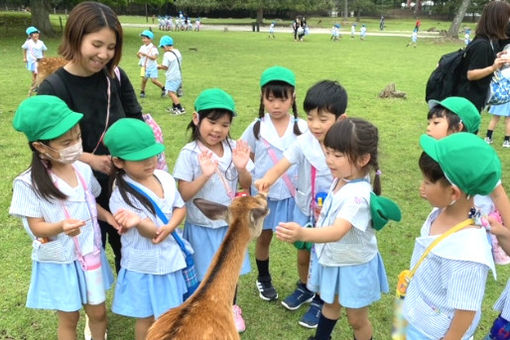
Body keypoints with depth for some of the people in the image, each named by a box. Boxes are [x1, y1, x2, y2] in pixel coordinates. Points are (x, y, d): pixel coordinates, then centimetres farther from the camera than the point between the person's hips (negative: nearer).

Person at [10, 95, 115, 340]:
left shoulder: (83, 170, -7)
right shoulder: (29, 184, -20)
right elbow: (36, 227, -16)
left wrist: (108, 216, -10)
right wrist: (60, 227, -35)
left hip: (90, 255, 4)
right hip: (59, 262, -4)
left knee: (97, 312, 19)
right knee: (68, 318, 16)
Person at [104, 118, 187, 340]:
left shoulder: (164, 178, -7)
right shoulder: (122, 196, -24)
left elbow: (180, 207, 4)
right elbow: (151, 232, -27)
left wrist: (169, 227, -16)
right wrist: (137, 222, -50)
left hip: (169, 257, 5)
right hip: (144, 265, -5)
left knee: (170, 311, 24)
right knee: (147, 316, 14)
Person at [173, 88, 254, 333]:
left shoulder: (234, 148, -8)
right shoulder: (189, 154, -18)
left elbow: (246, 184, -2)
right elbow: (183, 194, -19)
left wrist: (241, 168, -22)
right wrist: (205, 175, -33)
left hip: (229, 223, 3)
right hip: (202, 226, -3)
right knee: (205, 275, 15)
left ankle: (232, 308, 47)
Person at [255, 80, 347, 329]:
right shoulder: (303, 142, -16)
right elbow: (282, 165, -29)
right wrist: (267, 179, -50)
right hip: (304, 209, 3)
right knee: (303, 256, 22)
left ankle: (320, 300, 40)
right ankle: (304, 288, 51)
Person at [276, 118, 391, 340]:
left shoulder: (358, 195, -35)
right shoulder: (341, 179, -9)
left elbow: (338, 232, -49)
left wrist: (302, 234, -63)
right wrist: (325, 211, 0)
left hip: (354, 266, -8)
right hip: (331, 259, 8)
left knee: (357, 320, 16)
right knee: (330, 304, 31)